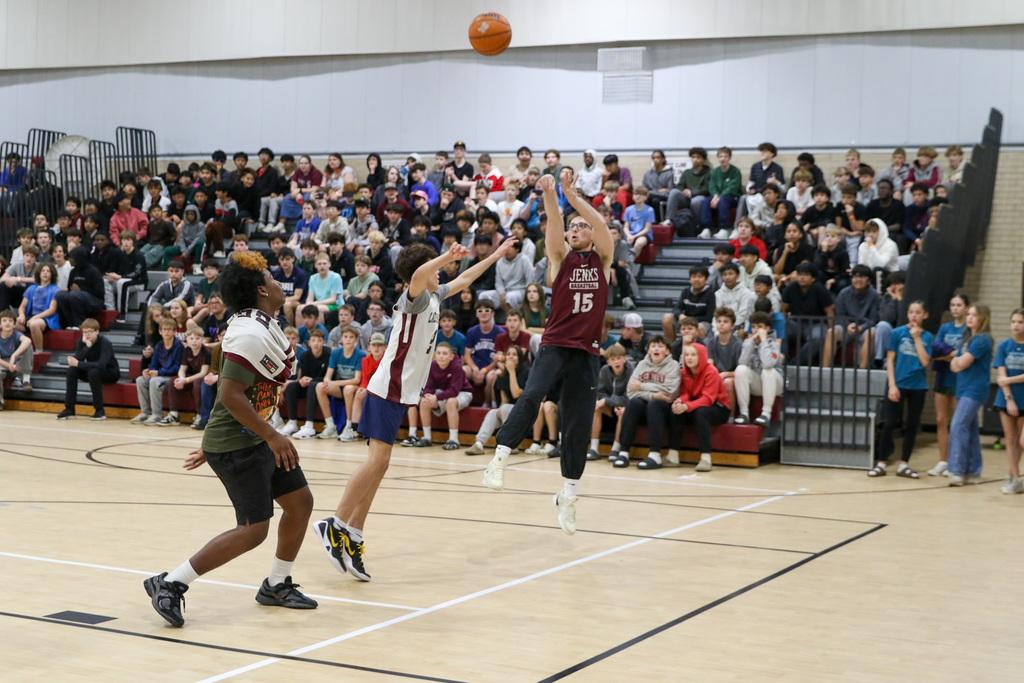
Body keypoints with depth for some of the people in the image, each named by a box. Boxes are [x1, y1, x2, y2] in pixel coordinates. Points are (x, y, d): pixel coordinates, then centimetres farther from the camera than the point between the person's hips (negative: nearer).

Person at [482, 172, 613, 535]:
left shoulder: (602, 259, 9)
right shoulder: (561, 257, 8)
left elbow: (602, 225, -9)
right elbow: (553, 226, -10)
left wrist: (572, 195, -16)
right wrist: (549, 196, -26)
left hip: (587, 351, 1)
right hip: (554, 344, -1)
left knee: (579, 426, 3)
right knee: (531, 396, -28)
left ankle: (568, 495, 14)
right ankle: (499, 458, -22)